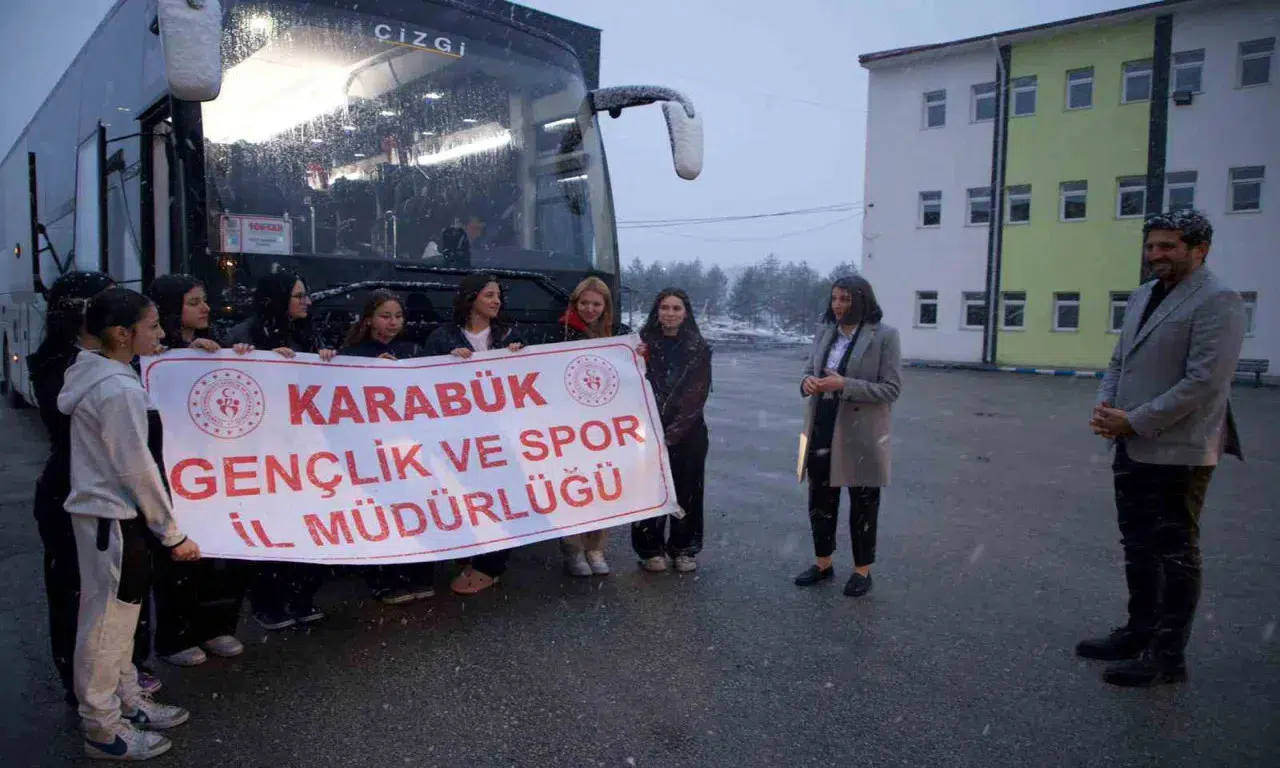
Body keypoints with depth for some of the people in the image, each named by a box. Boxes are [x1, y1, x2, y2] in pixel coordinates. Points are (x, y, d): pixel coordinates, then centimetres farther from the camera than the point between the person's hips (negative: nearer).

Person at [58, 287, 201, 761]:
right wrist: (172, 534, -12)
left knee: (118, 617, 19)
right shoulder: (120, 390, -21)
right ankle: (103, 730, 18)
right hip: (113, 520, -9)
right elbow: (138, 470, -19)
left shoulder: (96, 375, 7)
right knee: (106, 624, 4)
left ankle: (127, 702, 34)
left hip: (101, 512, 9)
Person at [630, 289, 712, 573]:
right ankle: (651, 549, 14)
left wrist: (673, 432, -10)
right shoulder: (644, 343, 1)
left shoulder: (699, 347, 0)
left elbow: (697, 394, -4)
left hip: (689, 433, 0)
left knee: (686, 490, 5)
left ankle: (684, 549, 19)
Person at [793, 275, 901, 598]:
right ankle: (823, 562, 32)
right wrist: (807, 382, -11)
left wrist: (844, 385, -24)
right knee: (820, 500, 15)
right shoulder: (825, 334, 7)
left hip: (860, 434, -5)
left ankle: (862, 570, 25)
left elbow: (891, 389, -13)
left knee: (862, 504, 10)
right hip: (822, 429, 5)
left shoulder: (885, 335, -10)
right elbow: (808, 371, 14)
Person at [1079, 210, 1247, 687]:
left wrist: (1134, 422, -18)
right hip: (1132, 447, 8)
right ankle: (1140, 633, 33)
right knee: (1139, 547, 18)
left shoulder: (1216, 302, -12)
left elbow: (1204, 381, -20)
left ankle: (1167, 656, 15)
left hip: (1177, 452, -8)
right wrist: (1105, 405, -1)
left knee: (1174, 553, 3)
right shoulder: (1142, 296, 13)